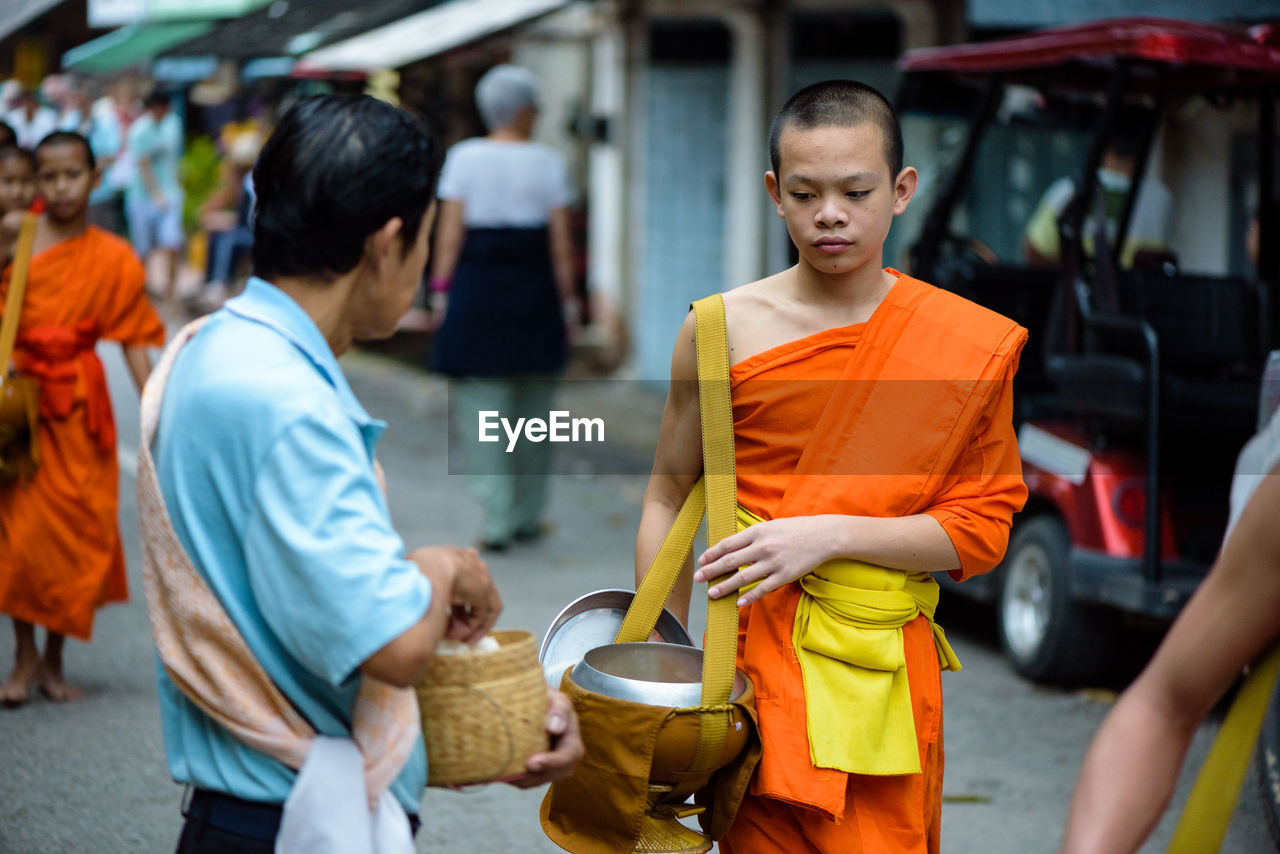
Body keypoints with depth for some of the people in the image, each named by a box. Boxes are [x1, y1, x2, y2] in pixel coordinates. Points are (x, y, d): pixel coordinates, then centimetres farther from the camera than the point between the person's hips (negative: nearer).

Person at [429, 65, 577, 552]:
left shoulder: (465, 158, 0)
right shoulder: (547, 163, 1)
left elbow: (451, 231, -3)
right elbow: (561, 240, -1)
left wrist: (441, 292, 2)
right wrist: (566, 300, 5)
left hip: (476, 289, -1)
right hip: (534, 291, 1)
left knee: (482, 407, 2)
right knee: (533, 407, 13)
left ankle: (497, 520, -3)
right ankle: (528, 516, 20)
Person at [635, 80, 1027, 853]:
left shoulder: (970, 345, -1)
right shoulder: (724, 332, -2)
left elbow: (984, 525, -2)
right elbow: (668, 495, 7)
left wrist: (831, 534, -15)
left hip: (889, 673, 1)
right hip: (757, 655, 0)